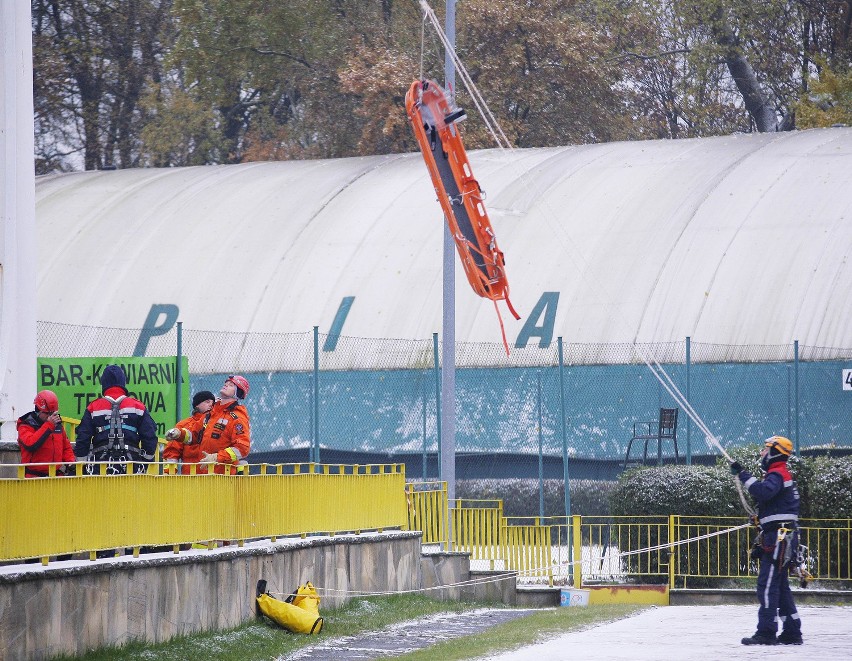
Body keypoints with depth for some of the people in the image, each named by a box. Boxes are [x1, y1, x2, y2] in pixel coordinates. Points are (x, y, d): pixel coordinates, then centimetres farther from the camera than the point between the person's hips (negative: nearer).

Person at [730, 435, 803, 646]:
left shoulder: (777, 474, -9)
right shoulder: (780, 475, 23)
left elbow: (762, 492, -31)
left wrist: (743, 474, -24)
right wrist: (761, 542, 26)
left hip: (779, 538, -11)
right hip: (778, 538, 11)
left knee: (767, 585, -12)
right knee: (780, 586, 13)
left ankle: (766, 633, -14)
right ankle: (791, 633, 14)